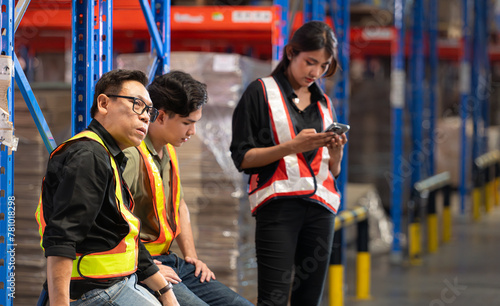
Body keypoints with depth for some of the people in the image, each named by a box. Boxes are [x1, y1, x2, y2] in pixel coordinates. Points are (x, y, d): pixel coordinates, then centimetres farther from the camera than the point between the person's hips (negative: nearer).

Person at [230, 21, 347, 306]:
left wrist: (336, 151, -3)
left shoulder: (323, 103, 19)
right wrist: (293, 146, -13)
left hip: (321, 206, 5)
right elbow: (243, 157, -3)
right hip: (278, 204, -5)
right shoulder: (261, 92, 4)